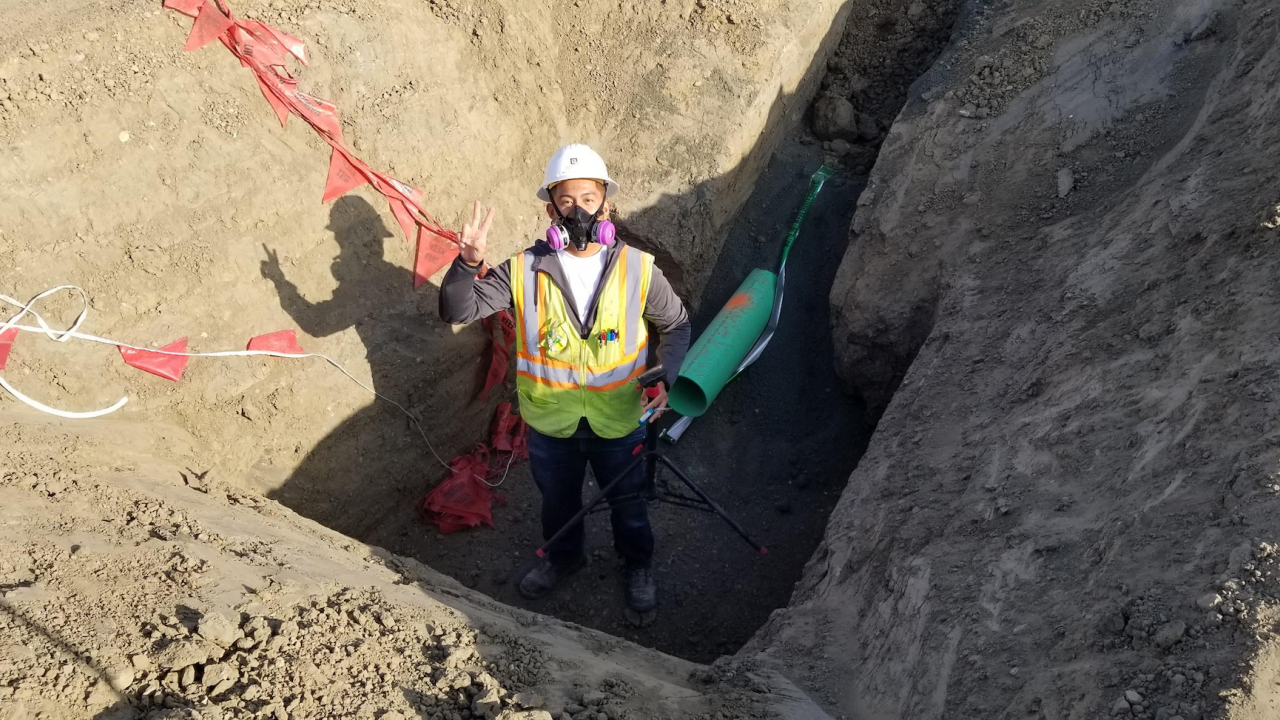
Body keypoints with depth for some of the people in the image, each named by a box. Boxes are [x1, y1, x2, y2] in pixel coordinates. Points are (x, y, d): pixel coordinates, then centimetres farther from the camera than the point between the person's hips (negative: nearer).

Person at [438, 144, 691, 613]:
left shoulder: (637, 269, -15)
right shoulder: (524, 271, -16)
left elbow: (676, 325, -1)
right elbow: (457, 312, -17)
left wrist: (665, 378, -16)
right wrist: (468, 264, -36)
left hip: (620, 420, -1)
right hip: (550, 421, 1)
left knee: (627, 500, 22)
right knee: (557, 499, 26)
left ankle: (638, 564, 52)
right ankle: (563, 556, 57)